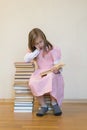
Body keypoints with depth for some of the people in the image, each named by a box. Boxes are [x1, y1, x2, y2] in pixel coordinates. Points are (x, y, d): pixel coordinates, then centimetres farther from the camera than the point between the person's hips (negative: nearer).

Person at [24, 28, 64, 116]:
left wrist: (56, 68, -29)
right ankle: (43, 106, -16)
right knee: (32, 83, -29)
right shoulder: (32, 50, 7)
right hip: (40, 72, 3)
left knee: (51, 79, -39)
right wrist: (37, 51, -13)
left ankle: (54, 103, -19)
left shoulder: (51, 48, -4)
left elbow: (56, 62, -7)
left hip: (52, 71, -3)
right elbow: (26, 59, -9)